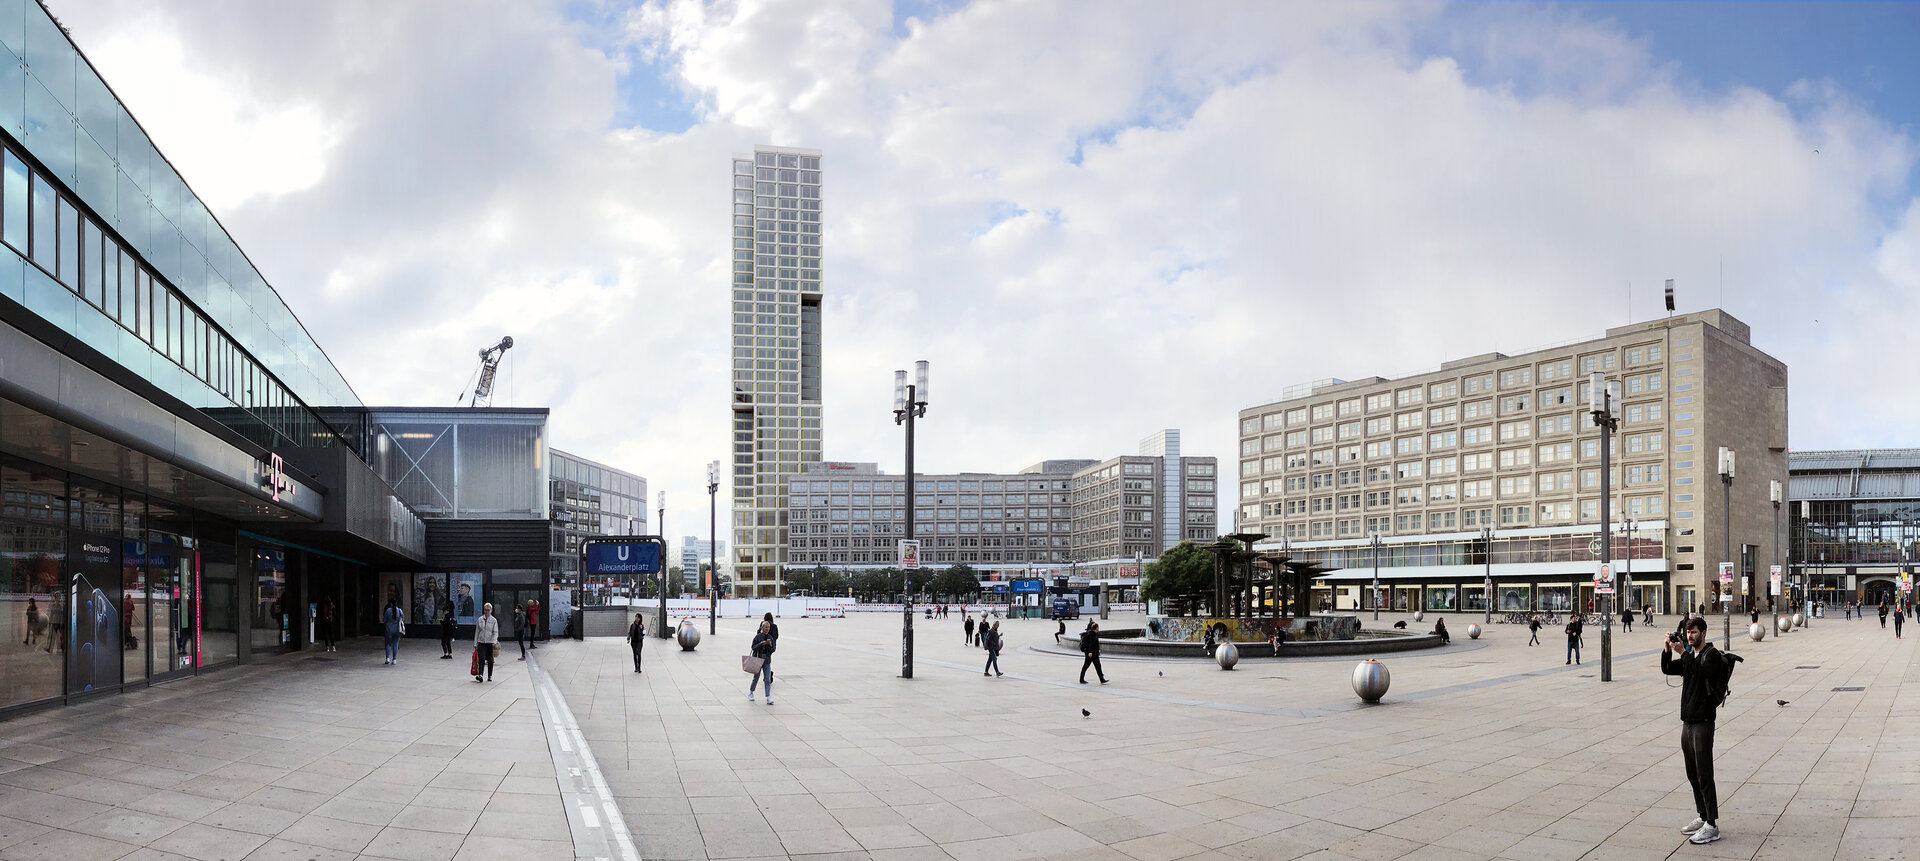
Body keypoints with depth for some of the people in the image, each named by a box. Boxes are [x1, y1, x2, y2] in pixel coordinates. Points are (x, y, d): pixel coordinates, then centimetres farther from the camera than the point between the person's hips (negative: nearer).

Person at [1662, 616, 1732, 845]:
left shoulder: (1712, 655, -7)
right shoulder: (1689, 656, 17)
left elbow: (1701, 672, -24)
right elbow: (1667, 669, 11)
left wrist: (1683, 653, -24)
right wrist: (1668, 649, -3)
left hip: (1703, 722, -8)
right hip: (1687, 721, 8)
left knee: (1704, 776, -7)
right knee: (1693, 775, 14)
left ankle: (1712, 826, -4)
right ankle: (1703, 817, 24)